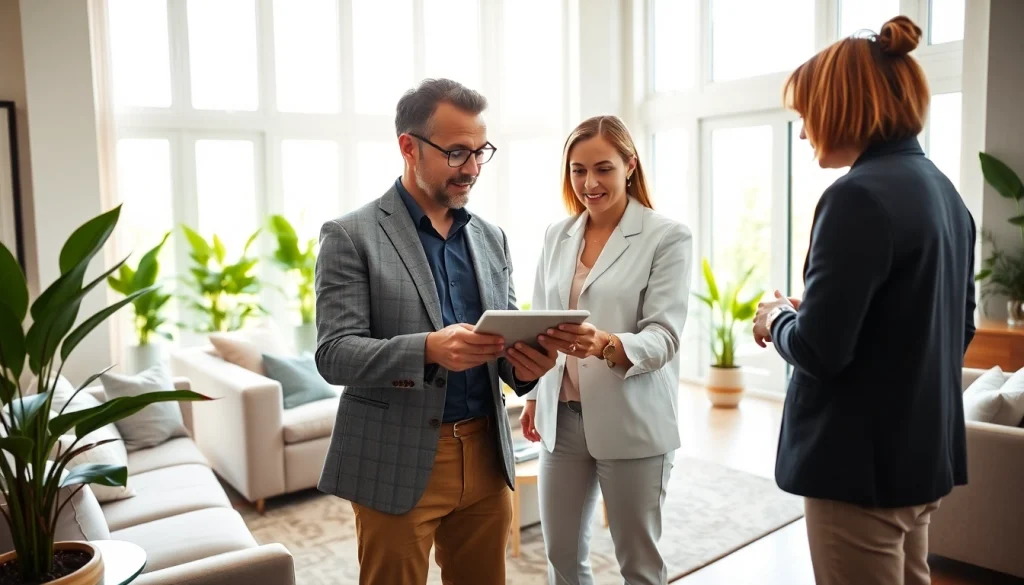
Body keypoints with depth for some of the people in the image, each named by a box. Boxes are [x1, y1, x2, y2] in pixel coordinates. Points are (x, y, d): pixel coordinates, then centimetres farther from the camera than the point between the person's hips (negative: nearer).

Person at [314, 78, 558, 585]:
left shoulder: (490, 237, 10)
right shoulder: (350, 236, -6)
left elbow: (507, 332, 11)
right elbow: (334, 354, -13)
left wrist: (524, 363, -13)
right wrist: (429, 349, -29)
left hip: (487, 455, 5)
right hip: (397, 464, -4)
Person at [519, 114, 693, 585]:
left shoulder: (668, 237, -8)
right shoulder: (556, 235, 7)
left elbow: (663, 337, -16)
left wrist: (606, 345, -34)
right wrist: (533, 395, 11)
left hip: (631, 422, -4)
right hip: (562, 417, 5)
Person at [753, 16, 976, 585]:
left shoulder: (860, 196, -21)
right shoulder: (945, 192, 8)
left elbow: (818, 350, -24)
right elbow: (957, 328, 15)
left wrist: (778, 321, -3)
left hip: (864, 461, -9)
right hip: (923, 452, 9)